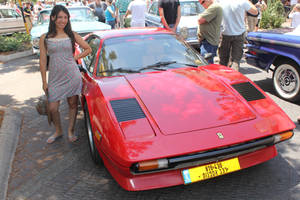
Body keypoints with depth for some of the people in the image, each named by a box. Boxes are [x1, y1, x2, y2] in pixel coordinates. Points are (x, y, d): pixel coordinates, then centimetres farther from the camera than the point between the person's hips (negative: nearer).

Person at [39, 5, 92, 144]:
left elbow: (88, 49, 11)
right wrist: (44, 82, 0)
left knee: (72, 105, 9)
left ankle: (71, 131, 27)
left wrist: (75, 57, -1)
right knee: (52, 108, 2)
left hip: (72, 76, 0)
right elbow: (43, 61, 2)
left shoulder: (72, 35, 2)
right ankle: (58, 131, 27)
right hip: (55, 78, 0)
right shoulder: (45, 38, 1)